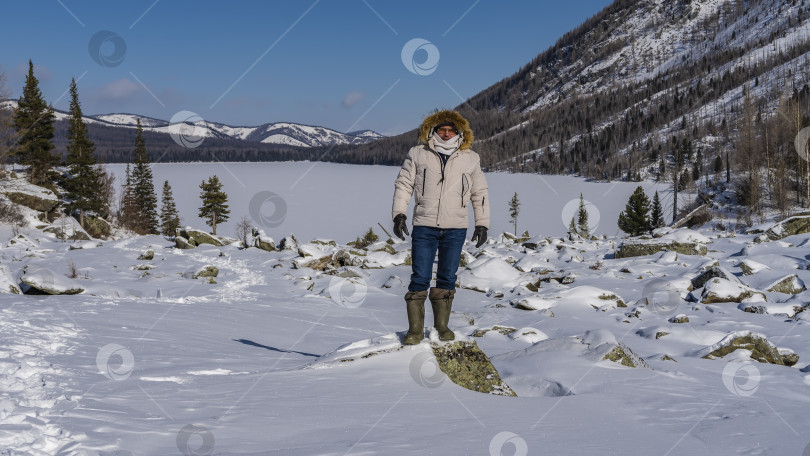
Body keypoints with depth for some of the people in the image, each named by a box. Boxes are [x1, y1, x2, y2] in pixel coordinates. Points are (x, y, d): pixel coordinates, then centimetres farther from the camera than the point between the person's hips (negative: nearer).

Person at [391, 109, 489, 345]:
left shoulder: (470, 159, 9)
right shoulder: (418, 154, 6)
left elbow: (479, 193, 15)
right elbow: (404, 184, 8)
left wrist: (482, 224, 11)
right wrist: (399, 214, -3)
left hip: (455, 229, 1)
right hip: (424, 227, -1)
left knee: (447, 278, 7)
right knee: (420, 278, -5)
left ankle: (442, 325, 19)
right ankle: (415, 329, 3)